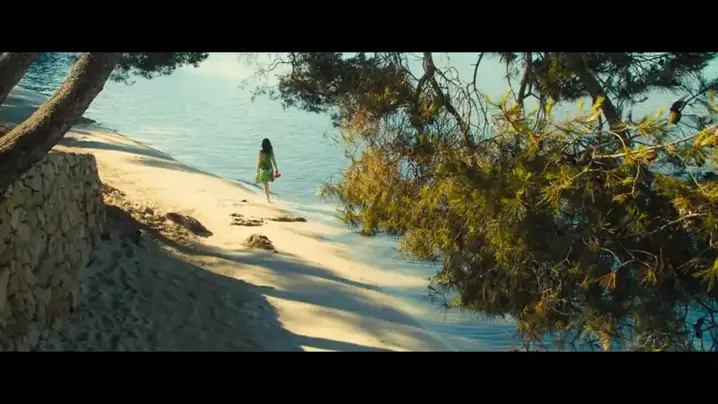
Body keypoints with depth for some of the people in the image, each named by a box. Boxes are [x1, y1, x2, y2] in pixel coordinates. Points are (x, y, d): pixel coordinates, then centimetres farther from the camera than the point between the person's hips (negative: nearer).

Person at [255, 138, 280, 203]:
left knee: (266, 184, 2)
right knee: (267, 183, 23)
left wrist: (257, 168, 3)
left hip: (263, 168, -4)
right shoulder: (271, 151, -5)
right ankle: (267, 197, 36)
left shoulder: (261, 152, -18)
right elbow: (274, 160, -1)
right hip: (269, 168, 5)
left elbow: (259, 161, -12)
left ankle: (268, 199, -1)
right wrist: (276, 169, 7)